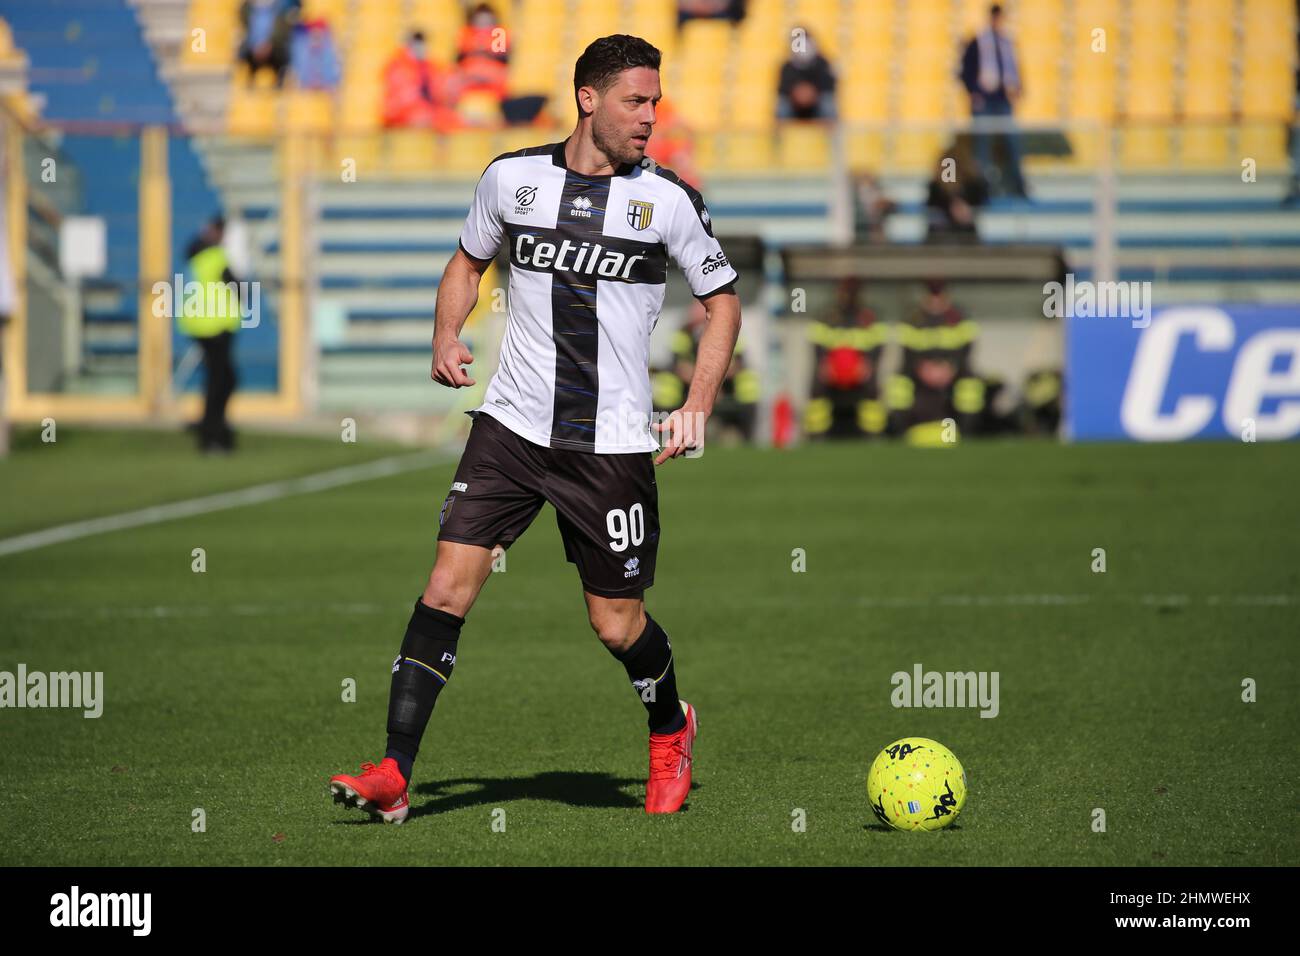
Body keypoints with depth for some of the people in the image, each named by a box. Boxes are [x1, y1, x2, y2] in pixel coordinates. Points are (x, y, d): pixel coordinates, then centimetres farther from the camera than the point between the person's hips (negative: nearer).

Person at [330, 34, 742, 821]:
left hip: (614, 444, -1)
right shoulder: (512, 178, 2)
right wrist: (447, 338, 2)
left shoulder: (668, 200, -3)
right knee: (449, 585, -11)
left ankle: (671, 731, 37)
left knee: (617, 623, 4)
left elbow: (724, 301, 8)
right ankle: (394, 775, -11)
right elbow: (470, 260, 20)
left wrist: (698, 409, -3)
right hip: (512, 424, 1)